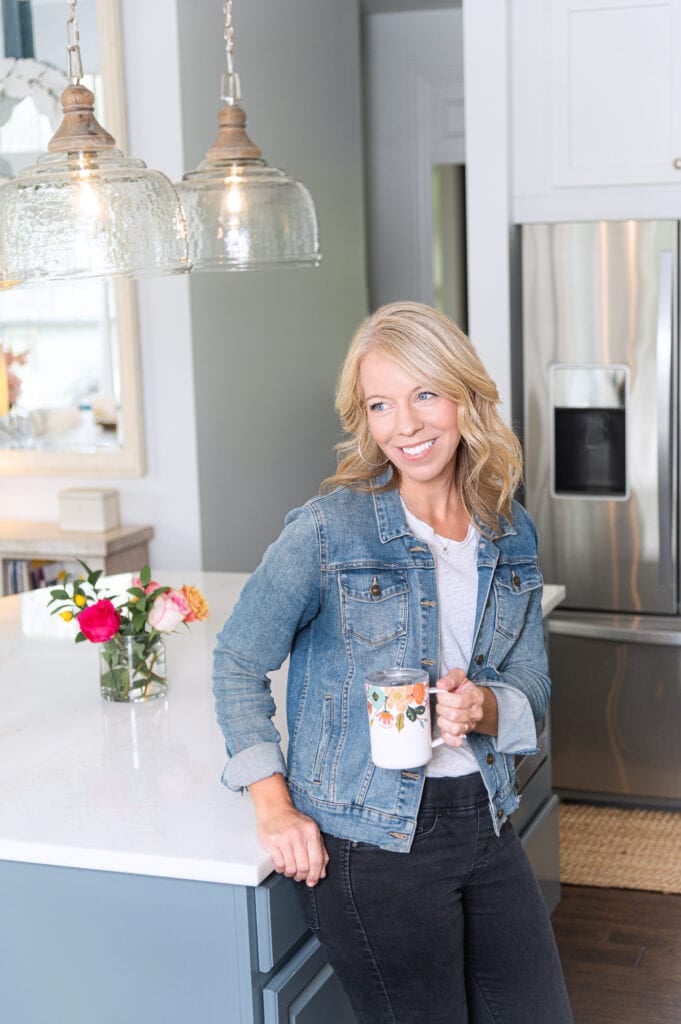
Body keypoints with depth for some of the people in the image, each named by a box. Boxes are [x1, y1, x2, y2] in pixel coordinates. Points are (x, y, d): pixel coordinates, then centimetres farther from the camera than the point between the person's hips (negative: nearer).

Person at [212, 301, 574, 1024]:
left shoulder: (510, 534, 3)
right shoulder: (328, 531, -12)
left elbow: (532, 688, 8)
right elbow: (238, 662, -3)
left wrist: (483, 707, -16)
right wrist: (274, 806, -9)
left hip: (483, 823, 6)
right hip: (368, 848, -5)